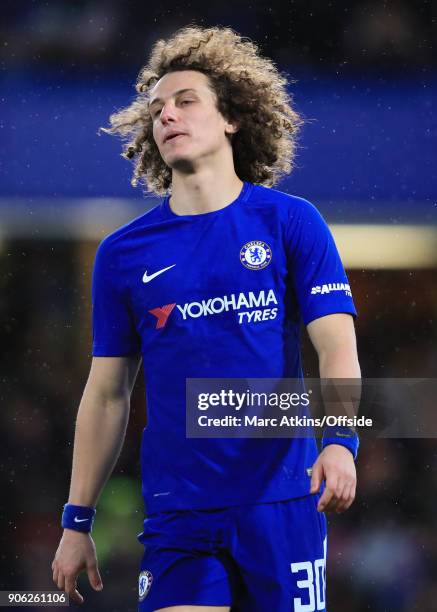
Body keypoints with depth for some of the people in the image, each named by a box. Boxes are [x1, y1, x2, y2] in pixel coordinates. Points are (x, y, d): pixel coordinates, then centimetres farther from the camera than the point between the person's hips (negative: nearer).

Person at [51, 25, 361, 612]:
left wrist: (340, 442, -23)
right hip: (177, 513, 1)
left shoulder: (291, 223, 2)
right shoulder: (122, 253, 7)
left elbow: (337, 347, -4)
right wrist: (77, 522, 9)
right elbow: (107, 394, 12)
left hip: (282, 503, -1)